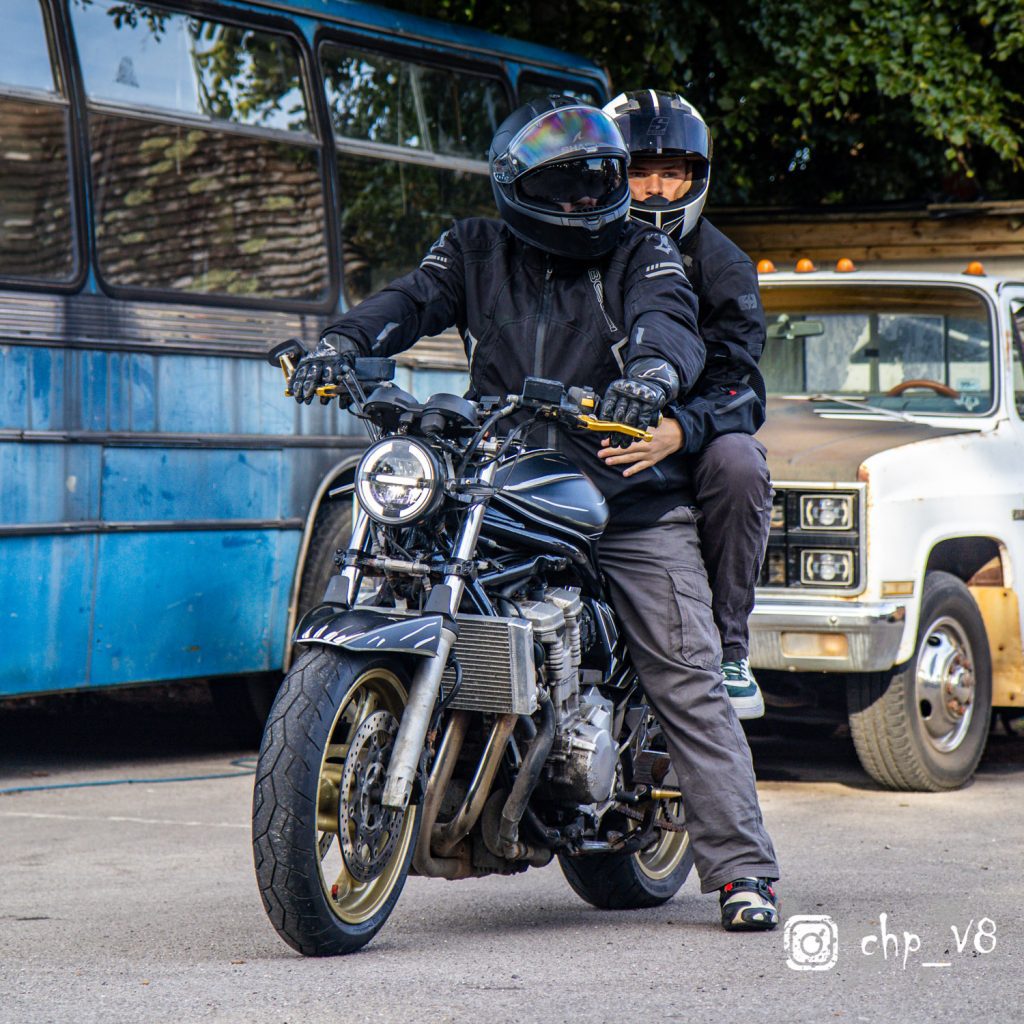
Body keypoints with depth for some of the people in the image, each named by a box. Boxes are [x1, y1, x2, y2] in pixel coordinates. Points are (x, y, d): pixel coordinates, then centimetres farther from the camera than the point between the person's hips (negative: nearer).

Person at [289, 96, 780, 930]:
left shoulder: (641, 254, 7)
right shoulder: (477, 251, 12)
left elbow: (672, 322, -12)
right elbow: (414, 299, -3)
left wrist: (655, 369, -36)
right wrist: (344, 340, -25)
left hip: (631, 497, -2)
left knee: (689, 682, -7)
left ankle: (742, 868, -6)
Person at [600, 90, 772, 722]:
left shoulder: (721, 265, -2)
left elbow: (735, 383, -15)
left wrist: (679, 430, -38)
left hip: (699, 434, -1)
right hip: (592, 433, 1)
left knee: (737, 464, -35)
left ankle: (729, 650, -23)